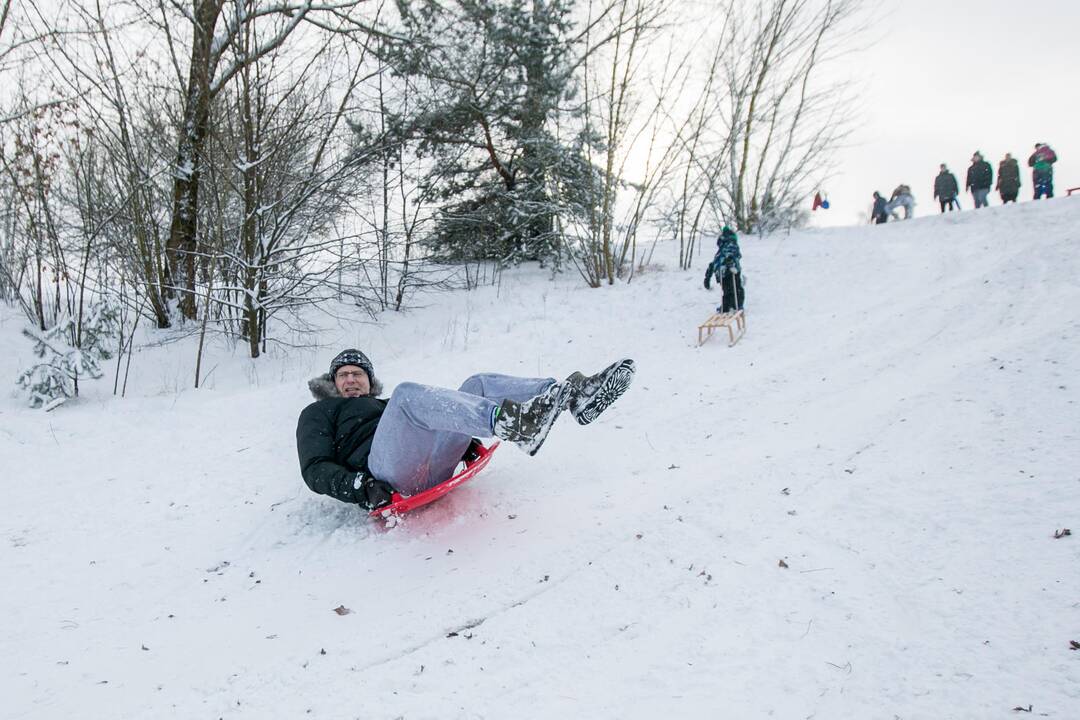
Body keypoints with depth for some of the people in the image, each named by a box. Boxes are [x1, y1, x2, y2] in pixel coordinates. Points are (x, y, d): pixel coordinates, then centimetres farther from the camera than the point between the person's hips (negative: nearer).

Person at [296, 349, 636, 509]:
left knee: (480, 384, -3)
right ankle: (510, 422, -54)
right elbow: (315, 469, 7)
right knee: (409, 393, -29)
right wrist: (360, 486, -13)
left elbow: (427, 430, 32)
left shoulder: (384, 406, 41)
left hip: (431, 470, 6)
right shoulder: (318, 413, 25)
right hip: (388, 477, -6)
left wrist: (463, 442, 9)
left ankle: (574, 394, -27)